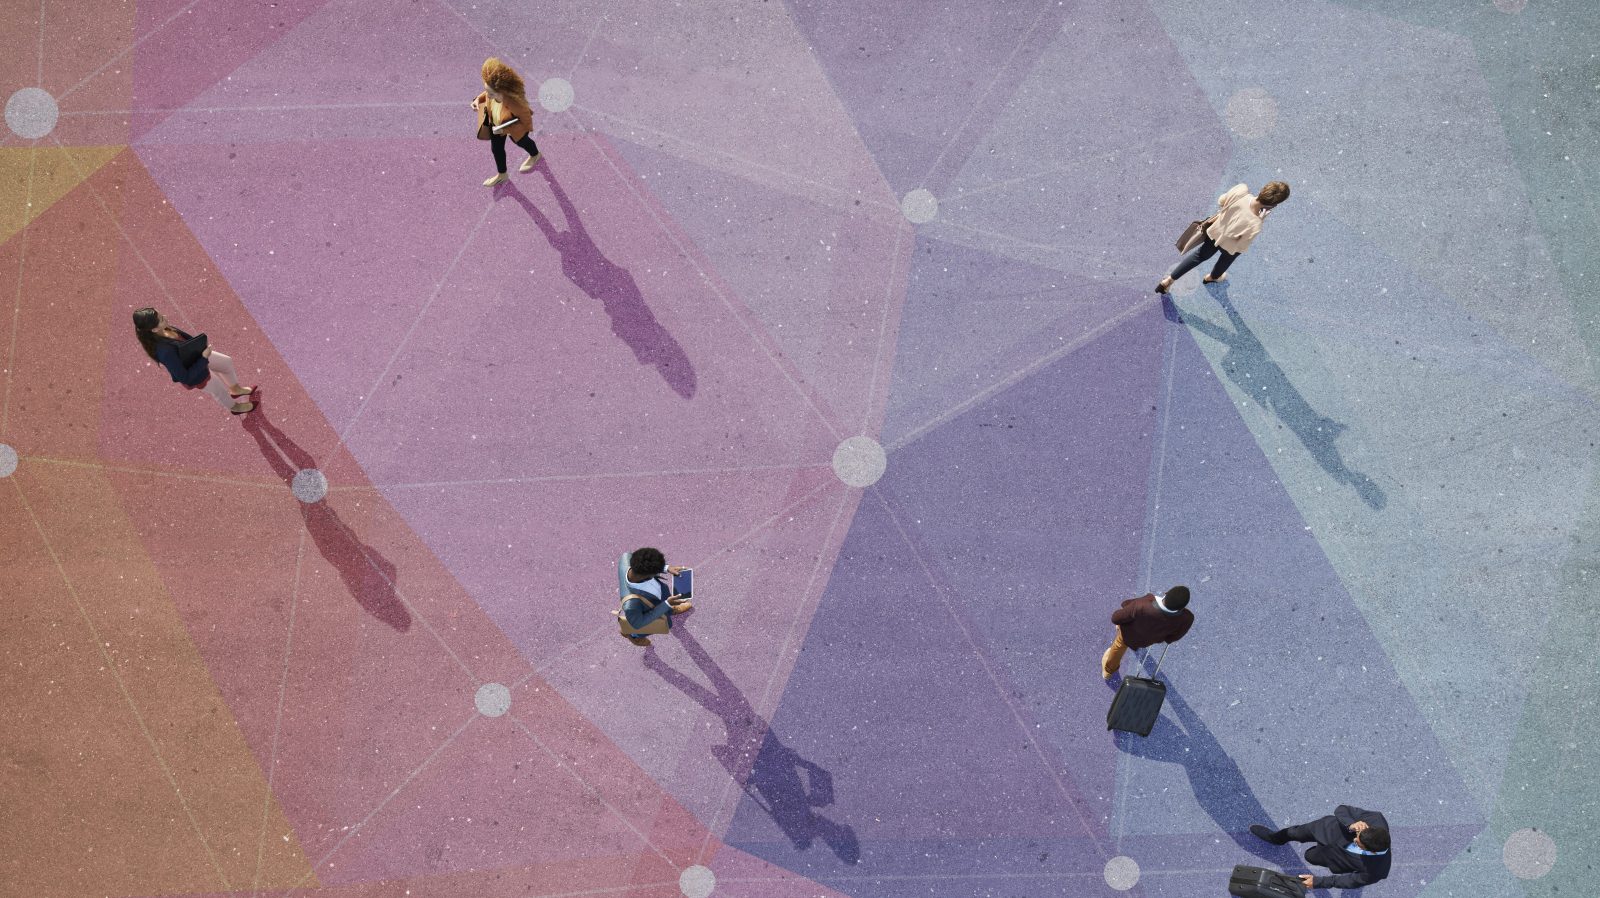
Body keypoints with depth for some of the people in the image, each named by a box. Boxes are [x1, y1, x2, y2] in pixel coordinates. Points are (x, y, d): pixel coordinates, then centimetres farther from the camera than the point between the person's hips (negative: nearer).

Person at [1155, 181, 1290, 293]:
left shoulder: (1241, 190, -35)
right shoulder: (1254, 225, -44)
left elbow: (1221, 202, -14)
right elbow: (1242, 245, -24)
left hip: (1217, 229, 3)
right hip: (1231, 245, -3)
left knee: (1201, 254, 31)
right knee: (1226, 258, 35)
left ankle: (1168, 280, 37)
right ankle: (1212, 277, 67)